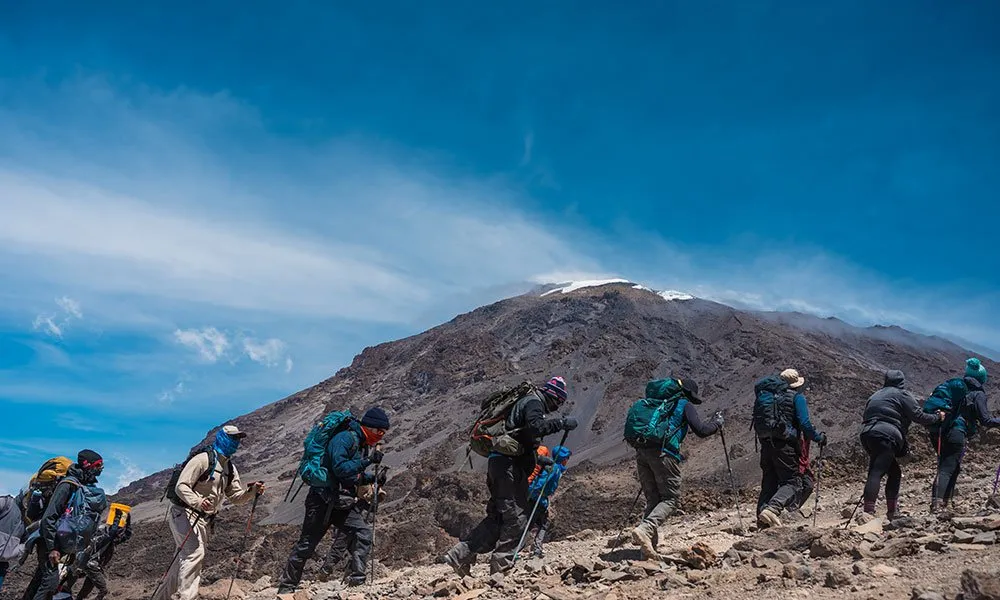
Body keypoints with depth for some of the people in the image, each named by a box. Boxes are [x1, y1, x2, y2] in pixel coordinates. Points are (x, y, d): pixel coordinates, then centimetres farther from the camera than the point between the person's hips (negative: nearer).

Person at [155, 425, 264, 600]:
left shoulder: (230, 469, 12)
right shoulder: (202, 459, -15)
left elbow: (236, 496, 9)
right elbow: (181, 486, -21)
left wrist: (252, 491, -12)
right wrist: (197, 502, -38)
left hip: (204, 520, 9)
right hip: (184, 513, -9)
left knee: (186, 559, 15)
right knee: (195, 552, -25)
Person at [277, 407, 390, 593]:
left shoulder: (364, 444, 11)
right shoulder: (345, 438, -17)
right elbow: (340, 468, -28)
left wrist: (373, 478, 3)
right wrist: (367, 461, -28)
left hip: (344, 503, 8)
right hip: (323, 501, -8)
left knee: (363, 534, -12)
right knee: (306, 545, 1)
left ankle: (357, 580, -9)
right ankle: (286, 586, 15)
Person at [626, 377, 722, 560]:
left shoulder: (655, 401, 26)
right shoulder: (685, 405, 9)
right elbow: (701, 430, 1)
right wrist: (717, 422, 18)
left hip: (641, 452, 6)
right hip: (663, 453, -6)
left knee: (652, 499, 13)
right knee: (670, 498, 2)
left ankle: (649, 545, 1)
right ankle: (645, 529, -21)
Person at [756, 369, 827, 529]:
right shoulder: (797, 397, 0)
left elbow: (757, 423, 18)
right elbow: (805, 424, -9)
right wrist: (819, 438, 5)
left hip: (766, 444, 6)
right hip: (785, 445, -6)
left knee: (769, 483, 13)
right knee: (793, 481, -3)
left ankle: (763, 521, 9)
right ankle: (772, 509, -27)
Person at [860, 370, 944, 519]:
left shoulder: (875, 396, 28)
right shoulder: (902, 395, 8)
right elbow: (918, 416, 4)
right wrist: (937, 417, 21)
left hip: (867, 434, 7)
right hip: (886, 437, -7)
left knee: (894, 472, 19)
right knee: (876, 473, -17)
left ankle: (893, 512, 19)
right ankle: (868, 512, -27)